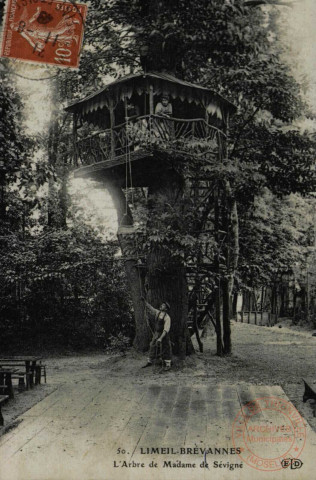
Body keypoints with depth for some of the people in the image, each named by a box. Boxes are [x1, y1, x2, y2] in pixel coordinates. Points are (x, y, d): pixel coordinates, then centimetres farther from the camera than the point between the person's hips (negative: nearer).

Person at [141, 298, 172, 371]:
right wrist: (144, 300, -4)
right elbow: (150, 307, 9)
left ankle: (168, 365, 9)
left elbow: (166, 329, -25)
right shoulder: (158, 313, 2)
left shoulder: (167, 318, -18)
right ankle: (149, 362, 28)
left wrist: (160, 338, -34)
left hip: (163, 335, -7)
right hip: (156, 335, 7)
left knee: (165, 350, -1)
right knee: (152, 348, 14)